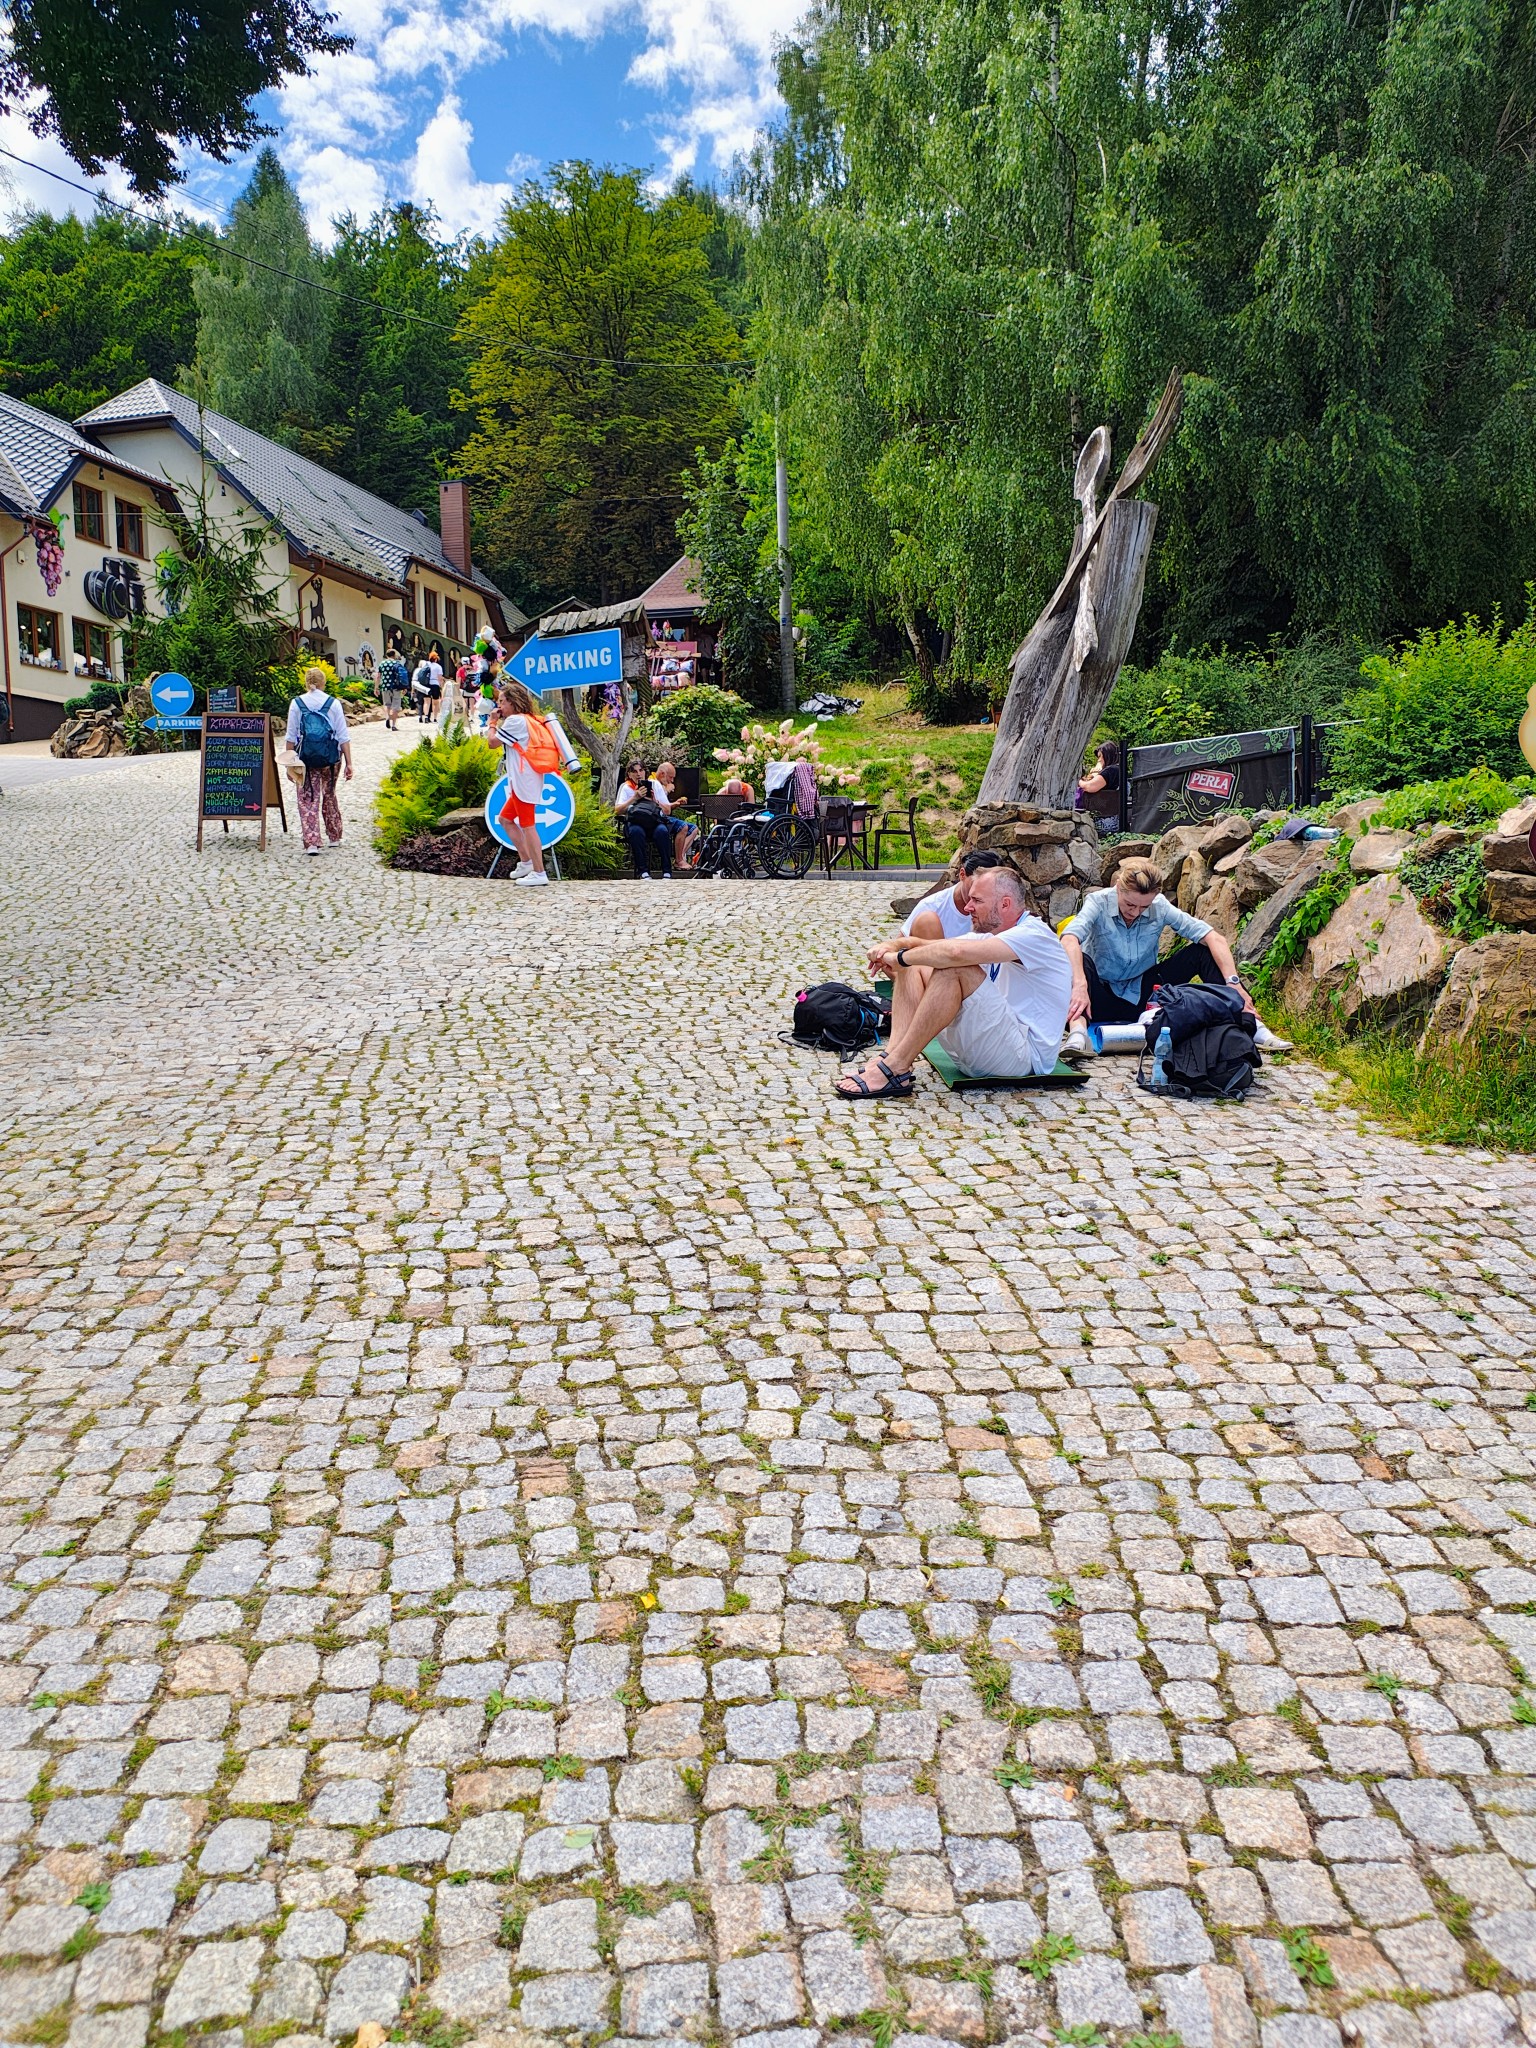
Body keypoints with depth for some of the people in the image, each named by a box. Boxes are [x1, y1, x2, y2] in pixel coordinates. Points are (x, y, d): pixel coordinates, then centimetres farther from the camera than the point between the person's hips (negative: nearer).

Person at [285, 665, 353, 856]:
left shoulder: (296, 704, -1)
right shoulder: (334, 703, -2)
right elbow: (343, 736, -2)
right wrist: (348, 763, 1)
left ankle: (311, 842, -5)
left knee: (307, 799, 4)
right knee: (329, 795, 19)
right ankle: (334, 837, 29)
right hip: (330, 758, 1)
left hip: (306, 758, -1)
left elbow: (291, 736, -1)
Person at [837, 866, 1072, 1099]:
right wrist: (894, 945, -10)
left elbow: (958, 952, -29)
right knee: (913, 967, 4)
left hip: (1025, 1054, -9)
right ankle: (892, 1053, -20)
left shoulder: (1034, 934, -13)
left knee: (955, 968, -28)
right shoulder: (991, 934, 18)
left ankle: (894, 1069, -29)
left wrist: (899, 957, -17)